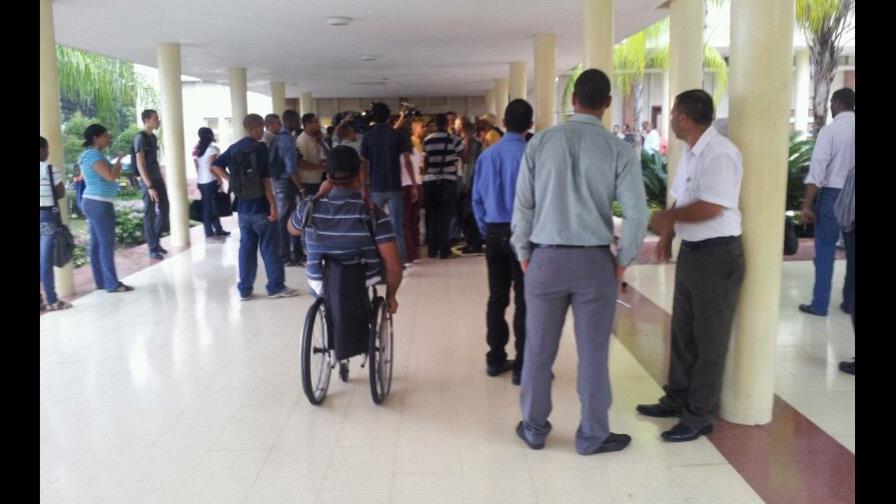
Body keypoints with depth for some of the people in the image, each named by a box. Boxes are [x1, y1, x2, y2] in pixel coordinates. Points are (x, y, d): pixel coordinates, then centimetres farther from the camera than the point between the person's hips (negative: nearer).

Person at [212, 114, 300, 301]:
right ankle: (276, 287, 7)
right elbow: (265, 178, -15)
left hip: (243, 207, 6)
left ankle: (244, 289, 12)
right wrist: (273, 204, -13)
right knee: (270, 248, 2)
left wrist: (232, 181, 8)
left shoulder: (234, 148, 8)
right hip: (260, 206, -6)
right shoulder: (260, 147, -11)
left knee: (246, 247, 10)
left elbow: (215, 165, 9)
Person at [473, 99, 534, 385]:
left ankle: (496, 359, 21)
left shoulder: (487, 155, 5)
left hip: (494, 233, 5)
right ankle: (522, 366, 4)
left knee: (497, 297, 13)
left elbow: (477, 198, 8)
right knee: (524, 300, 1)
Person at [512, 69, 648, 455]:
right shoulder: (619, 150, -5)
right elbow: (637, 214, -10)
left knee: (539, 348, 14)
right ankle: (592, 436, 25)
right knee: (593, 352, 11)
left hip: (545, 258, 1)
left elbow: (523, 206, -1)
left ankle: (534, 428, 29)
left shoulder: (540, 142, -2)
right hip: (595, 261, -1)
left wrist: (523, 254, 10)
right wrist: (622, 261, 3)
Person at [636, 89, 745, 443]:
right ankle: (678, 399, 33)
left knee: (709, 339, 4)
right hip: (690, 252, 9)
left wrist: (666, 218, -14)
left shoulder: (719, 154, -20)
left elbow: (710, 208, -26)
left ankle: (699, 416, 16)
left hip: (717, 255, -9)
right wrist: (667, 235, 5)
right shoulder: (690, 153, 10)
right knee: (683, 332, 18)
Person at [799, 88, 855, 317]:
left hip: (832, 194, -4)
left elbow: (817, 168, -13)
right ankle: (849, 302, 22)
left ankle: (820, 305, 9)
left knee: (825, 250, 4)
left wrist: (807, 204, -11)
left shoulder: (830, 129, -9)